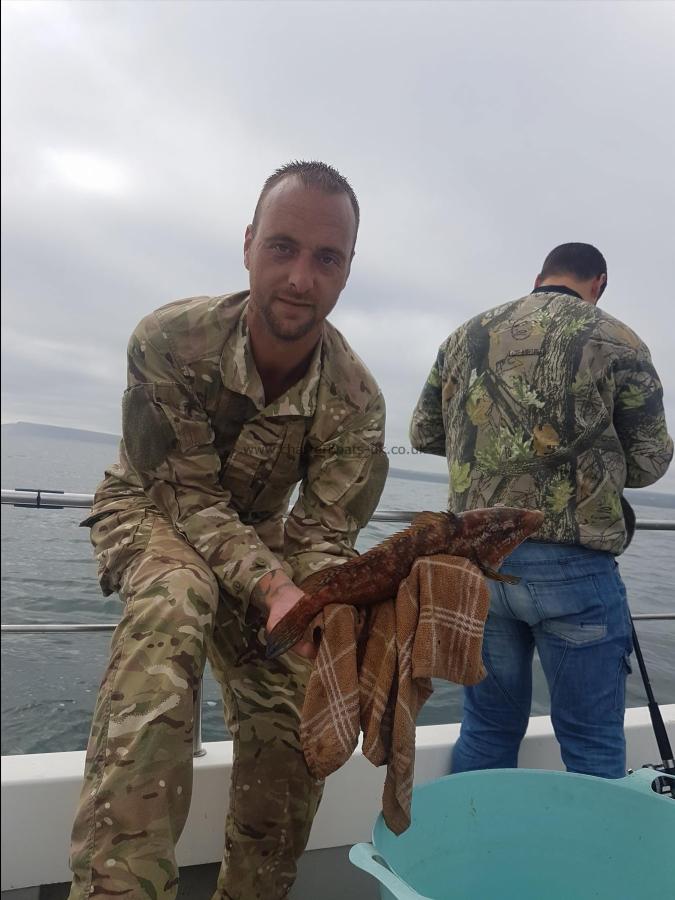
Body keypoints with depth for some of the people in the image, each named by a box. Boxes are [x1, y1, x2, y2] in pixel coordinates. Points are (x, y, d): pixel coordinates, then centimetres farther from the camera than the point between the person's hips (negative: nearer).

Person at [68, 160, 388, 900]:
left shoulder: (355, 399, -22)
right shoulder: (170, 340, -29)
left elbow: (321, 533, -21)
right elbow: (187, 497, -27)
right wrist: (272, 587, -42)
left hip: (256, 536, 4)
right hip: (151, 513, -3)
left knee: (292, 712, -3)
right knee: (176, 601, -38)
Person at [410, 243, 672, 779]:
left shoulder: (465, 337, 9)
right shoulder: (617, 342, -3)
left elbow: (423, 434, 15)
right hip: (572, 567, -4)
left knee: (487, 728, 18)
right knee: (593, 746, 11)